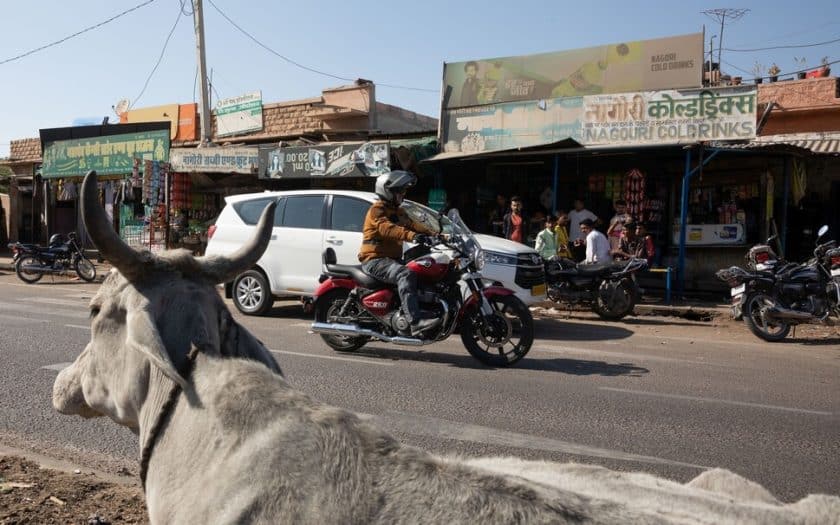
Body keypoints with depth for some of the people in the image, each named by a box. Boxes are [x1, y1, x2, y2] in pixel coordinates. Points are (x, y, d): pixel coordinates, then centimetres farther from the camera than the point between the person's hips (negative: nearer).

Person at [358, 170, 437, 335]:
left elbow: (411, 225, 11)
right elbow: (386, 228, -27)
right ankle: (416, 321, -43)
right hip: (374, 260, -9)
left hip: (392, 258, 9)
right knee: (406, 274, -34)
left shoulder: (398, 211, 22)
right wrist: (412, 236, -42)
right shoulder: (377, 209, -8)